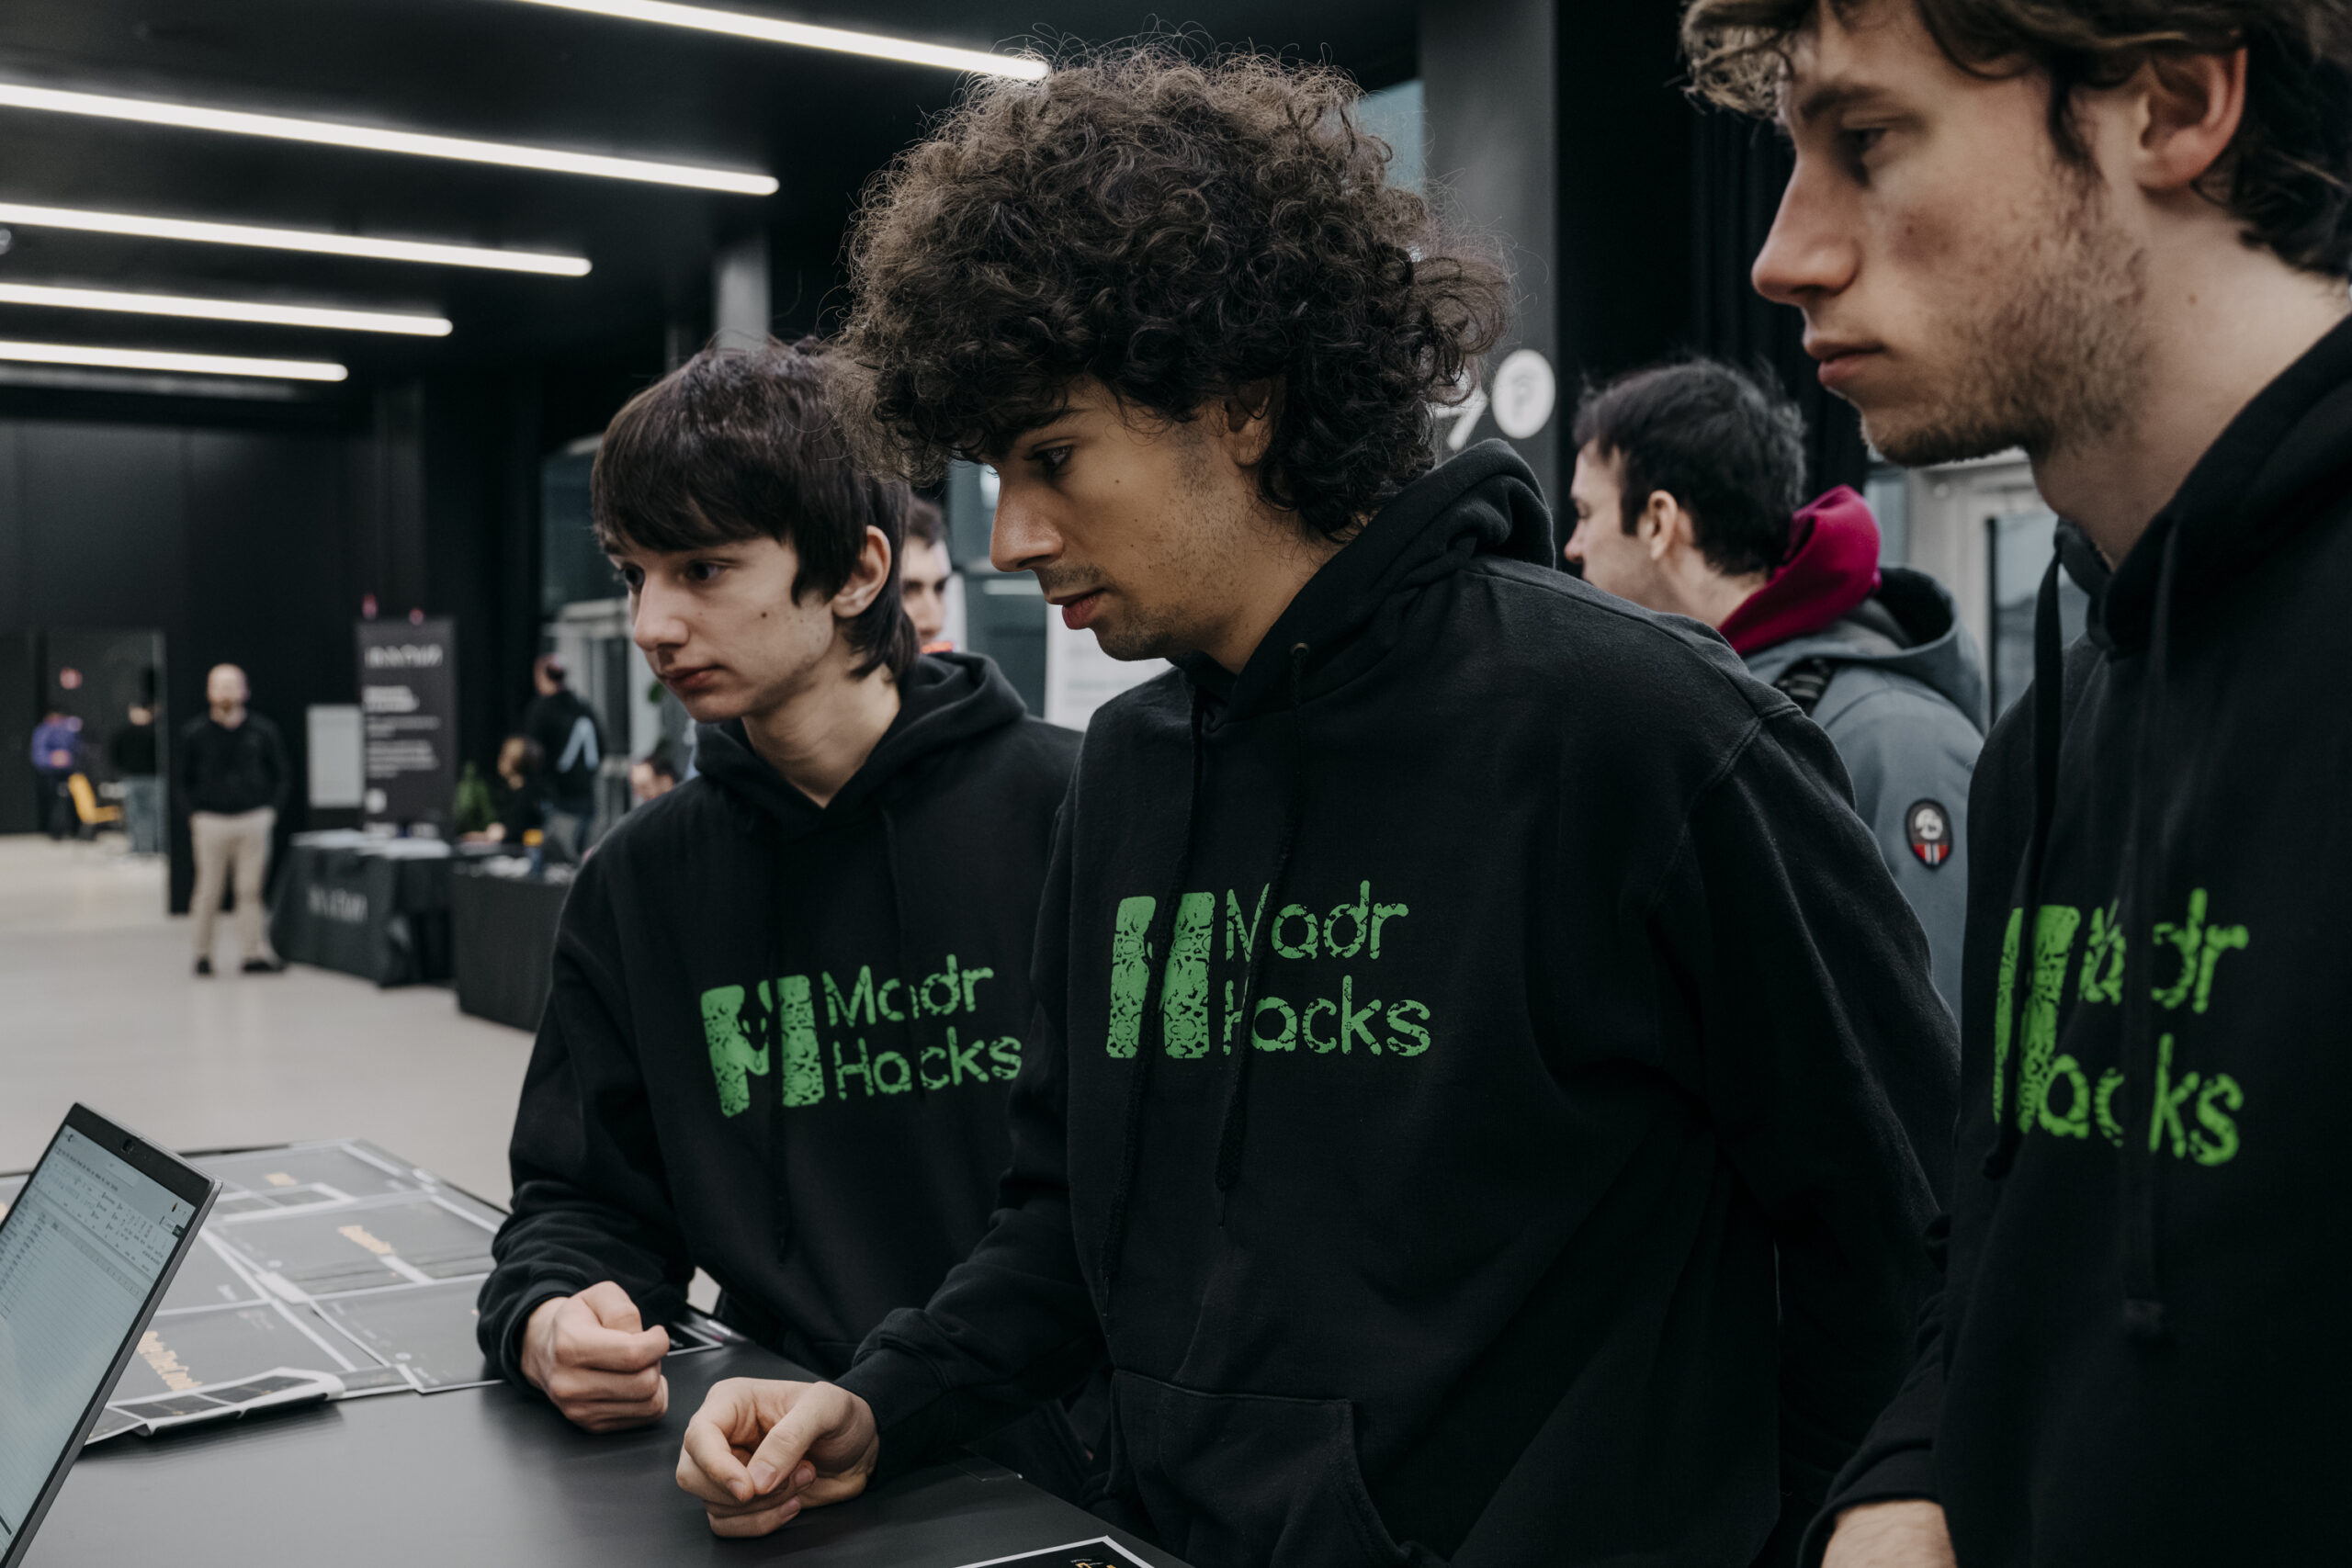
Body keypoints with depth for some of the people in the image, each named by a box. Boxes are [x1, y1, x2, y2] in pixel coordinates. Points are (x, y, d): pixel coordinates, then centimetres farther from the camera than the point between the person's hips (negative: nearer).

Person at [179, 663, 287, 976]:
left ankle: (255, 953, 4)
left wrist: (272, 811, 1)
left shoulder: (263, 731, 5)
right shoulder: (194, 735, 3)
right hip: (212, 823, 0)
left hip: (255, 820, 1)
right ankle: (202, 953, 14)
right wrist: (195, 815, -1)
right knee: (209, 891, 2)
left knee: (251, 889, 1)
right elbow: (186, 781, 10)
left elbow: (281, 775, 11)